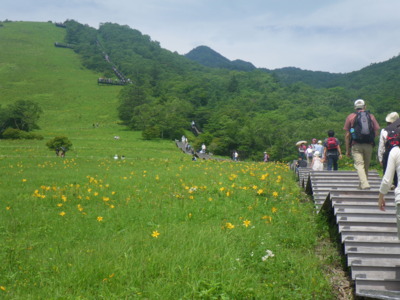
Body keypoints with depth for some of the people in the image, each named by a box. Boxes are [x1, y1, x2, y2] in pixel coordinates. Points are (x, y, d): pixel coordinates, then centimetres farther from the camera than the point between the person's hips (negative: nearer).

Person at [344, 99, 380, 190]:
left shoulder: (350, 117, 7)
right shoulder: (371, 116, 12)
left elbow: (347, 135, 4)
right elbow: (376, 131, 5)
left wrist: (347, 150, 7)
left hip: (356, 145, -2)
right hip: (369, 145, 3)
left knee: (359, 165, -10)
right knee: (366, 166, 13)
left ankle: (365, 184, -27)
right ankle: (362, 185, 20)